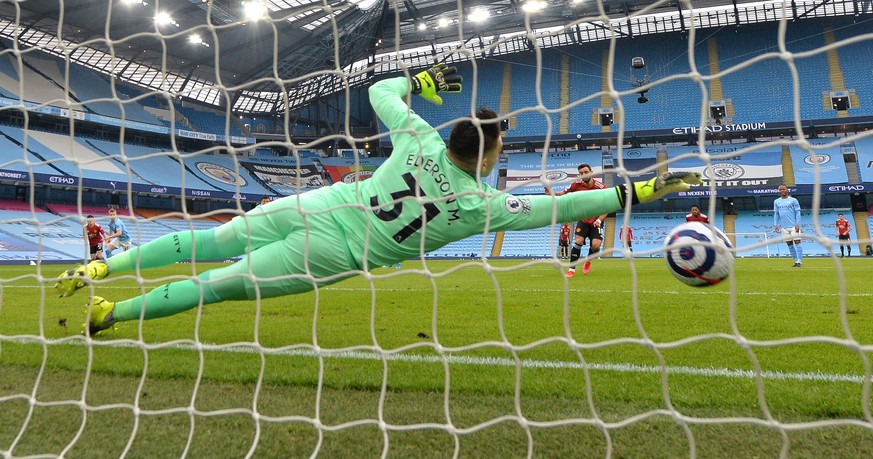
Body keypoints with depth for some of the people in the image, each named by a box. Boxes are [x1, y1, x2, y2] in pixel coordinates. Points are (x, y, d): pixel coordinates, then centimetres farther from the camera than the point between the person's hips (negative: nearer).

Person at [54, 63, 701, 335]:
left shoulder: (422, 139, 1)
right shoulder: (482, 203, -9)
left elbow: (379, 91, 15)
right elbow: (554, 208, -6)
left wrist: (423, 80, 31)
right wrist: (637, 190, 0)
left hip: (319, 204, 4)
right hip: (333, 252, -3)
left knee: (209, 242, 12)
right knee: (223, 284, 5)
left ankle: (99, 268, 10)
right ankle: (108, 313, 10)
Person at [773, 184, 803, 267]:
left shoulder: (793, 200, 0)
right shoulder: (776, 202, 11)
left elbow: (797, 213, -1)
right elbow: (776, 214, 14)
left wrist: (797, 224, -10)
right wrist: (776, 225, 4)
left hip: (794, 226, -4)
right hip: (784, 227, 4)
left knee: (797, 242, -9)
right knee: (789, 244, 6)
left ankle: (799, 262, -9)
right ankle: (796, 261, 13)